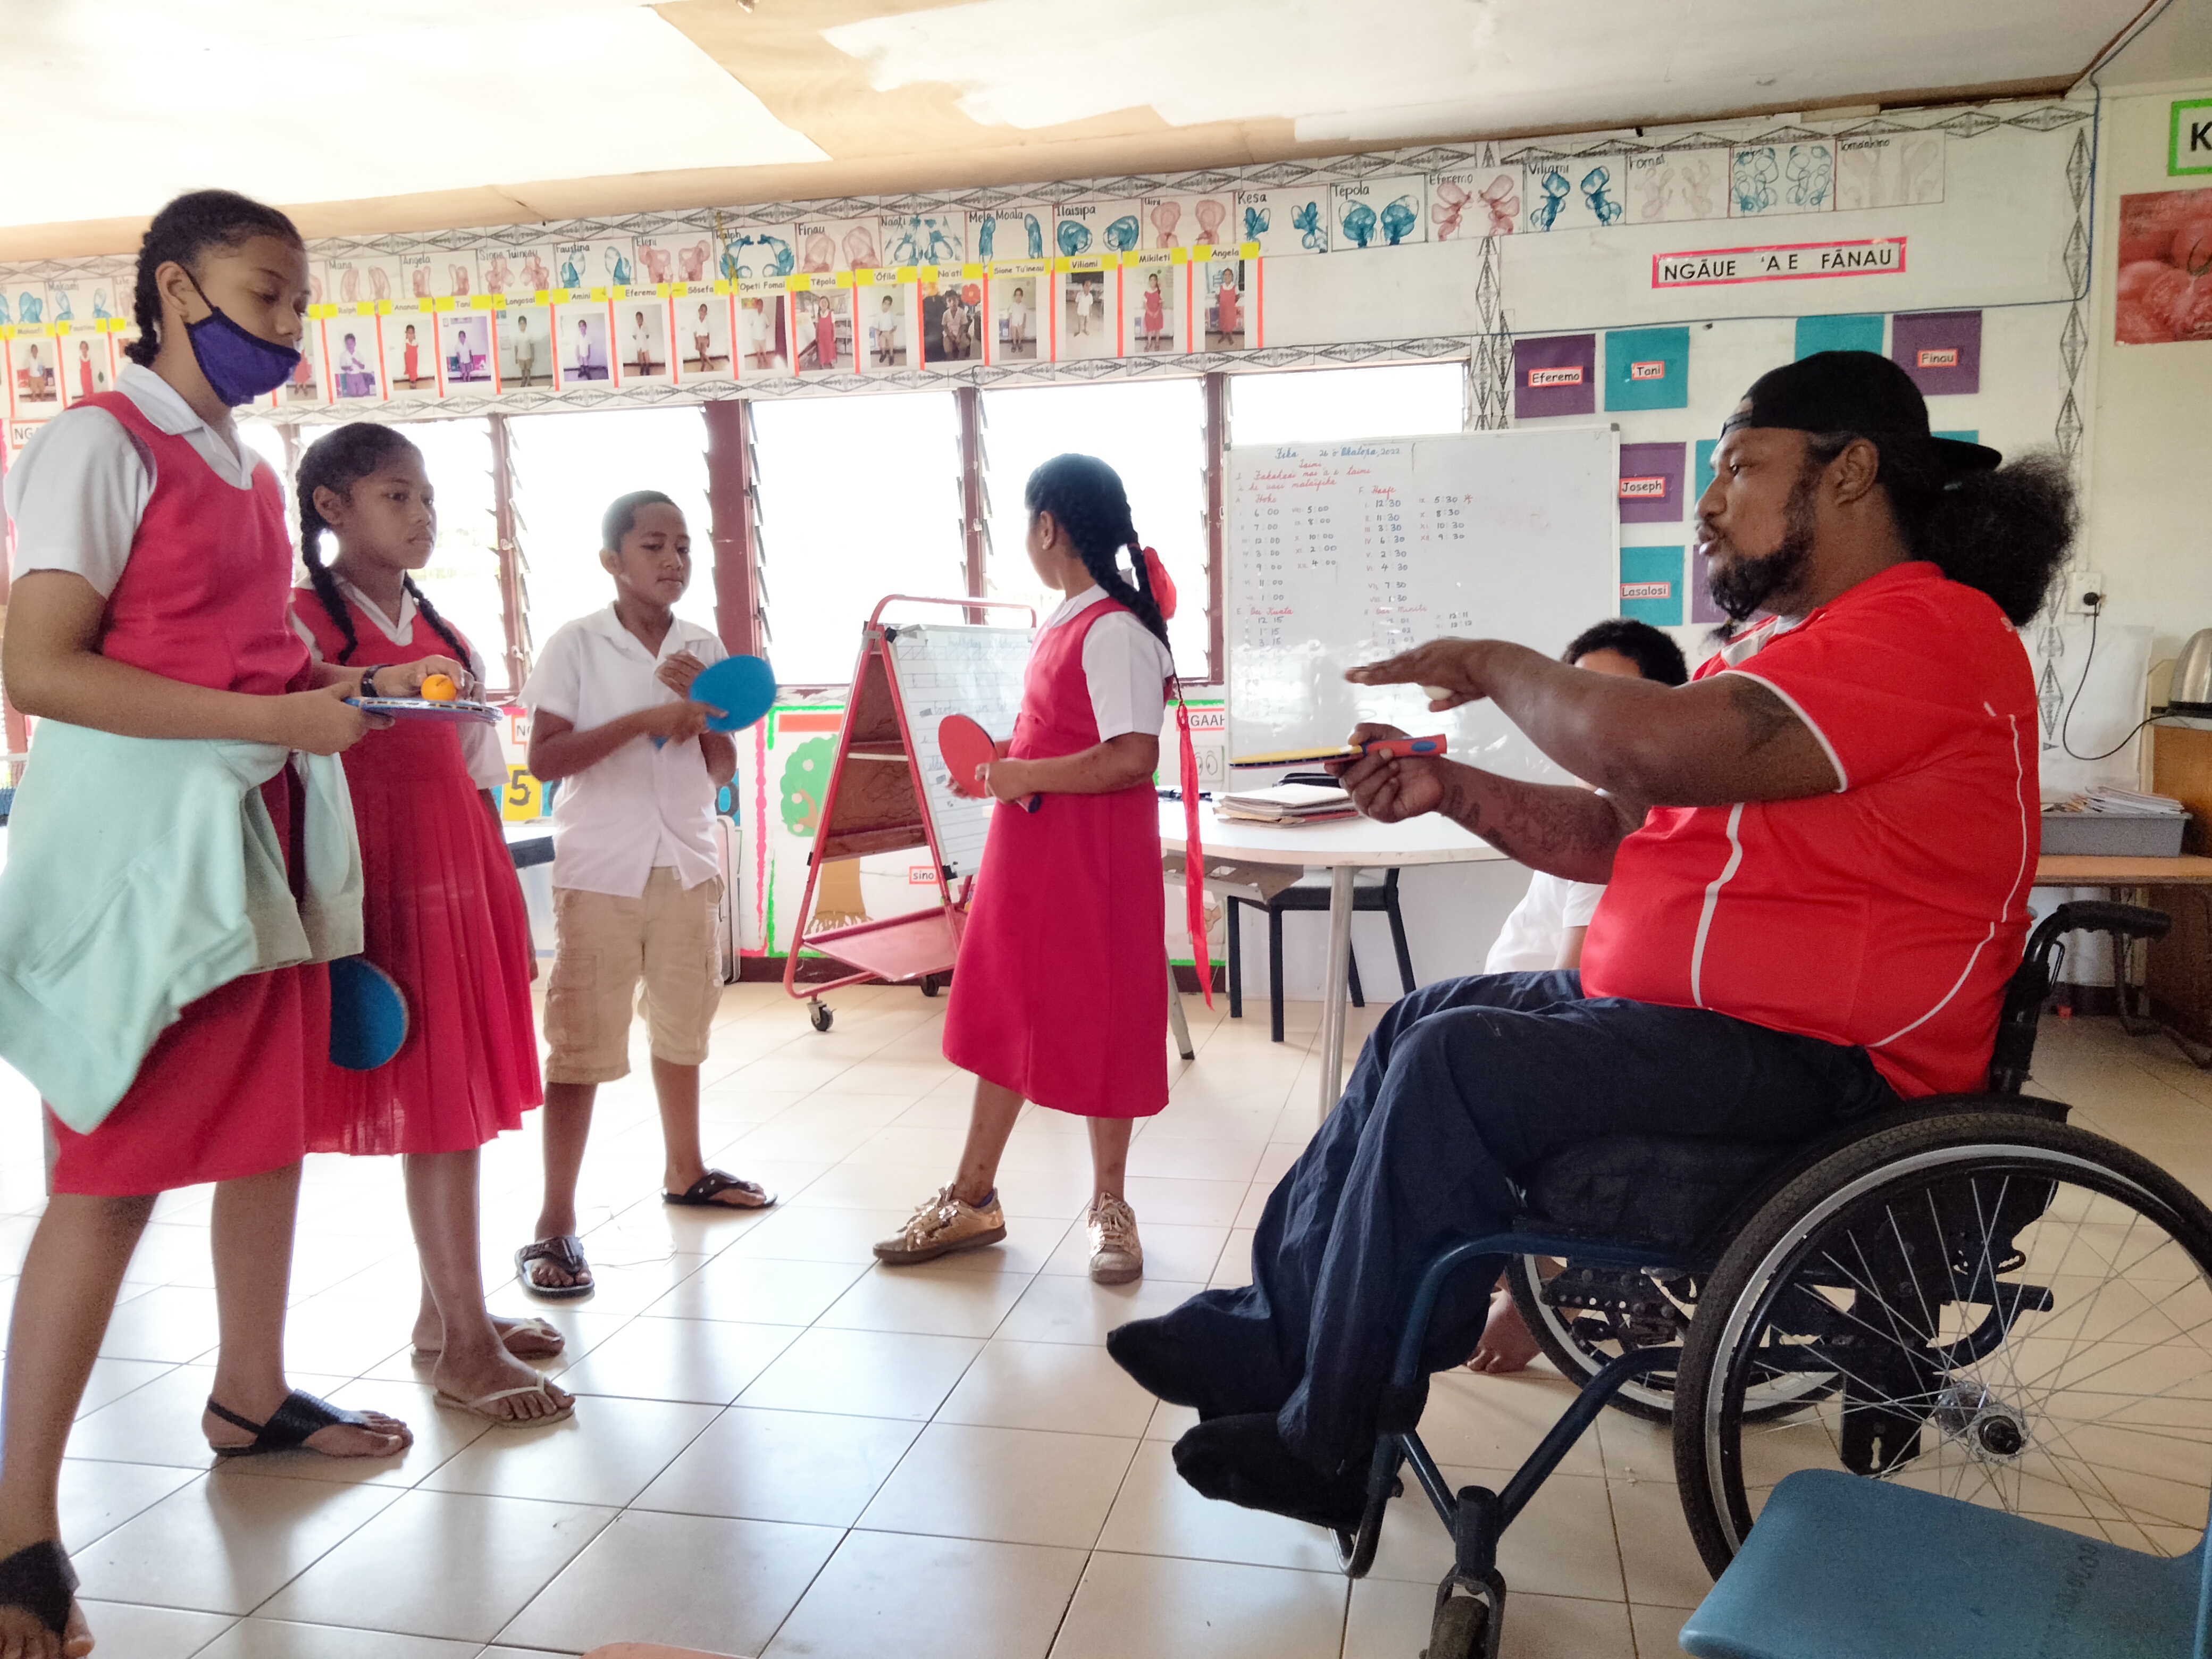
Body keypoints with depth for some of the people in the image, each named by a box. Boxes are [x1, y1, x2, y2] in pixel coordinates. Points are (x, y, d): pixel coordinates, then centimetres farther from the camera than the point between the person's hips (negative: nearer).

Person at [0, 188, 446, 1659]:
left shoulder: (252, 471, 16)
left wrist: (337, 690, 8)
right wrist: (273, 717, -21)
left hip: (262, 833, 8)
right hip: (136, 838, -8)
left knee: (271, 1126, 14)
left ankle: (252, 1397, 31)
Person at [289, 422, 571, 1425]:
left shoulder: (445, 634, 16)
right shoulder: (302, 623, -3)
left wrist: (510, 910, 16)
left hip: (463, 881, 6)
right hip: (379, 883, -6)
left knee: (458, 1098, 10)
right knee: (429, 1106, -5)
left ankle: (442, 1312, 23)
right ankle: (463, 1345, 4)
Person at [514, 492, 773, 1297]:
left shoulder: (704, 649, 7)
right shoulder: (576, 644, -5)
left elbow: (722, 772, 7)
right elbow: (543, 757, -13)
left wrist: (701, 706, -10)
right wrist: (643, 720, -22)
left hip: (686, 866, 5)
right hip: (598, 871, -4)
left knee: (682, 1024, 17)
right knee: (581, 1045, -3)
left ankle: (684, 1170, 36)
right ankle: (555, 1226, 3)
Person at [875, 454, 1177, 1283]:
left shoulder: (1115, 631, -18)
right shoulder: (1063, 623, 11)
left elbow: (1132, 757, -27)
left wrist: (1025, 776, -19)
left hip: (1093, 861, -9)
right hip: (1026, 856, 9)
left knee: (1096, 1025, 4)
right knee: (1005, 1018, 15)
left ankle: (1109, 1205, 22)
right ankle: (972, 1199, 27)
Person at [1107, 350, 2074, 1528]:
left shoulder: (1926, 631, -16)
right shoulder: (1778, 643, 19)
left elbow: (1657, 752, -31)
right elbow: (1619, 832, 15)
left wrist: (1495, 666, -14)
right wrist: (1457, 792, 1)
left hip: (1813, 1063, -11)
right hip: (1678, 1009, 11)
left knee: (1455, 1065, -22)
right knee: (1420, 1025, 8)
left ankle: (1332, 1444, -8)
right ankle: (1274, 1330, 10)